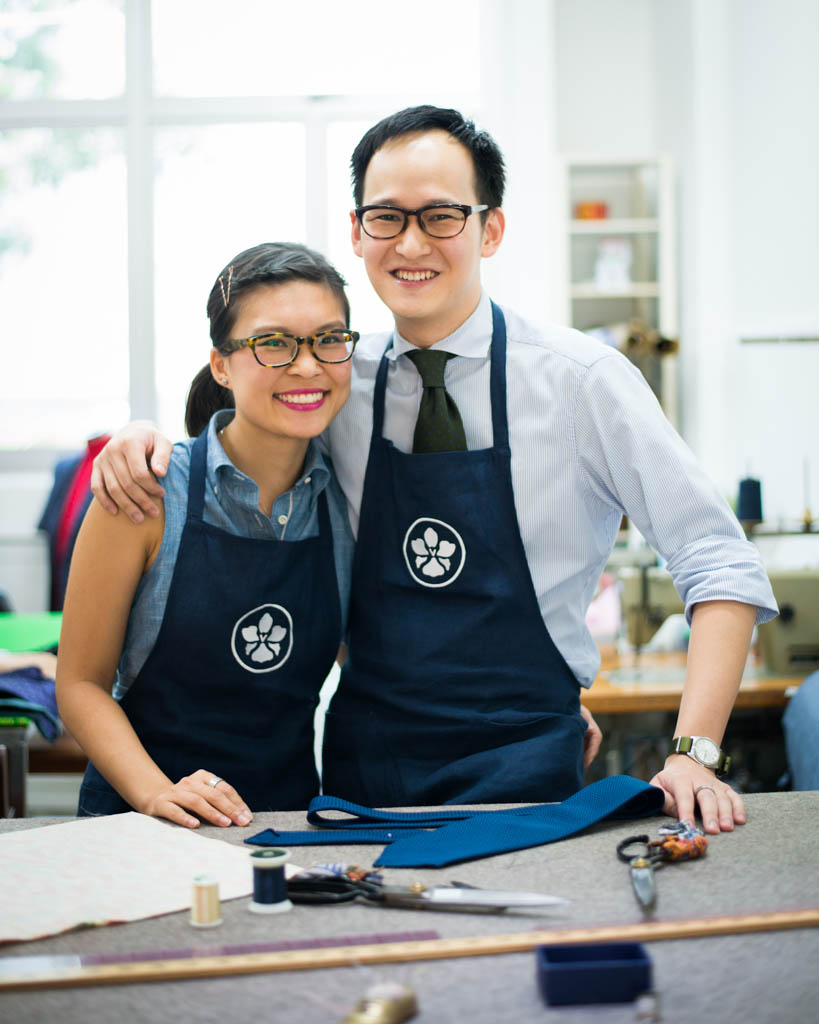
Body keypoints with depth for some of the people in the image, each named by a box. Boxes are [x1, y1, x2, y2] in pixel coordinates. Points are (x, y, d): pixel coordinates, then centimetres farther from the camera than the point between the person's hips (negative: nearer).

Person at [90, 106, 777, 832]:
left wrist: (694, 753, -16)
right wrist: (148, 442, -2)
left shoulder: (581, 378, -5)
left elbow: (720, 563, -5)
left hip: (523, 769, -3)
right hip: (362, 762, 3)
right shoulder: (339, 380, 5)